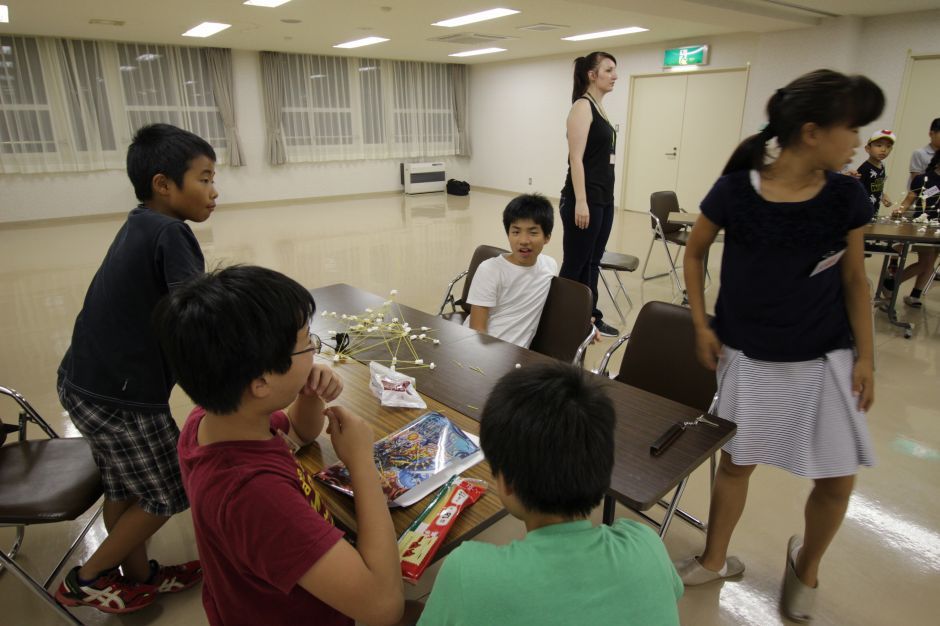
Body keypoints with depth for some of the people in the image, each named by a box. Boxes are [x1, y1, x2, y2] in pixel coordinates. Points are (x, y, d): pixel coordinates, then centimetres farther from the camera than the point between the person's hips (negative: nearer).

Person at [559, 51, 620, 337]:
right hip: (584, 200, -9)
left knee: (592, 263, 14)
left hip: (604, 199, 9)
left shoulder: (600, 108, 17)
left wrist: (600, 199, 20)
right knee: (574, 265, -2)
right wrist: (580, 202, -22)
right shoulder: (582, 106, -10)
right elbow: (576, 158, -17)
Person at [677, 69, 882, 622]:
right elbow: (695, 253, 0)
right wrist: (701, 325, -3)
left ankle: (806, 565, 38)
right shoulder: (735, 191, -15)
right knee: (736, 462, 11)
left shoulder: (847, 197, -8)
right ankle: (715, 559, 35)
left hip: (826, 358, 2)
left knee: (838, 479, 7)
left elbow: (855, 279, 2)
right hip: (749, 356, -2)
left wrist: (865, 356, 1)